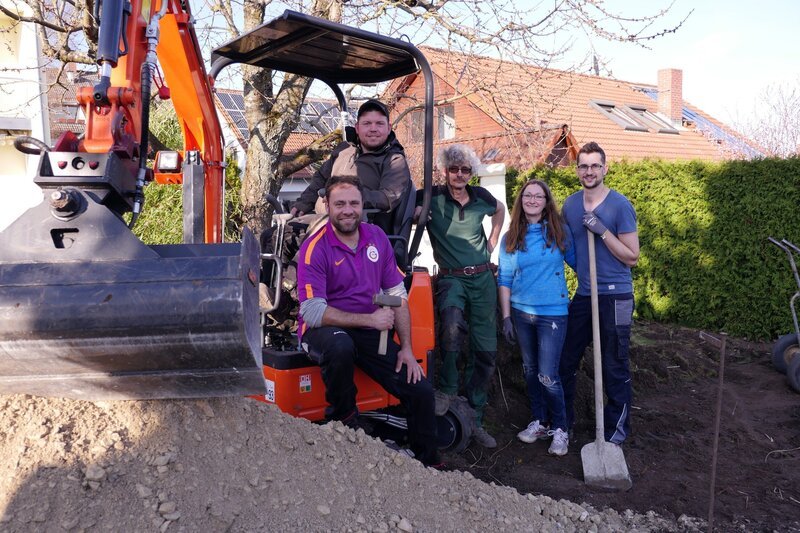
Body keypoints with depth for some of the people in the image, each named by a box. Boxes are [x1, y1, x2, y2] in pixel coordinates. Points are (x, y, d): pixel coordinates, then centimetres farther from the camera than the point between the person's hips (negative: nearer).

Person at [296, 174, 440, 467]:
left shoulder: (376, 237, 4)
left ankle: (429, 464, 19)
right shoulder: (315, 248, -14)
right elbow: (312, 312, -20)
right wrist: (370, 319, -21)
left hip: (370, 333, 5)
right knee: (340, 346, -41)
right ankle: (342, 420, -12)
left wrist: (406, 348, -1)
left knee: (421, 391, -6)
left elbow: (397, 294, 7)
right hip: (324, 330, -5)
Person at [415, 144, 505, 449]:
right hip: (451, 277, -4)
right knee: (452, 323, -38)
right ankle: (447, 389, -15)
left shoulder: (481, 197, 5)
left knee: (485, 350, 4)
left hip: (483, 278, 5)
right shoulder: (431, 198, -7)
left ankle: (474, 420, 17)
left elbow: (500, 209, 26)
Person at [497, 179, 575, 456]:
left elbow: (576, 261, 5)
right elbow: (504, 279, 4)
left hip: (553, 312, -3)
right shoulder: (511, 238, 2)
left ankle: (559, 429, 12)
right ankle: (539, 422, 29)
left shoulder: (560, 232, -3)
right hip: (521, 312, 3)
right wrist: (506, 317, 1)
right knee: (530, 371, 13)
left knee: (547, 376, -7)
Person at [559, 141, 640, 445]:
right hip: (583, 294, 5)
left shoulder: (620, 205, -9)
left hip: (615, 296, -5)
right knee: (565, 359, 12)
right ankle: (563, 420, 29)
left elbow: (632, 257, -11)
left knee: (615, 367, 4)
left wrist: (602, 231, -19)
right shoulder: (570, 205, 7)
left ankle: (617, 429, 21)